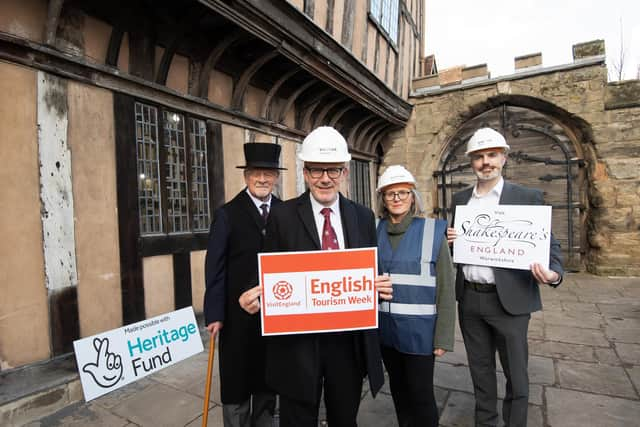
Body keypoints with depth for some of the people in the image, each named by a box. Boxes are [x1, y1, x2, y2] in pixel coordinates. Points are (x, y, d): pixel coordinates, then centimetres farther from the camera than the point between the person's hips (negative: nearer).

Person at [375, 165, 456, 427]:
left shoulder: (432, 231, -9)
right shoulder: (375, 232, 0)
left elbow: (445, 288, -7)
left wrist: (443, 337, -8)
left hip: (419, 329, -3)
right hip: (385, 329, 3)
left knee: (420, 393, 9)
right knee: (398, 390, 20)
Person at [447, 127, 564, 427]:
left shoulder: (527, 197, -3)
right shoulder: (460, 199, 7)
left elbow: (548, 244, -5)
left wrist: (553, 273, -24)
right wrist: (449, 240, -9)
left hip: (509, 299, -3)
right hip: (469, 299, 3)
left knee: (516, 373, 11)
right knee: (480, 369, 19)